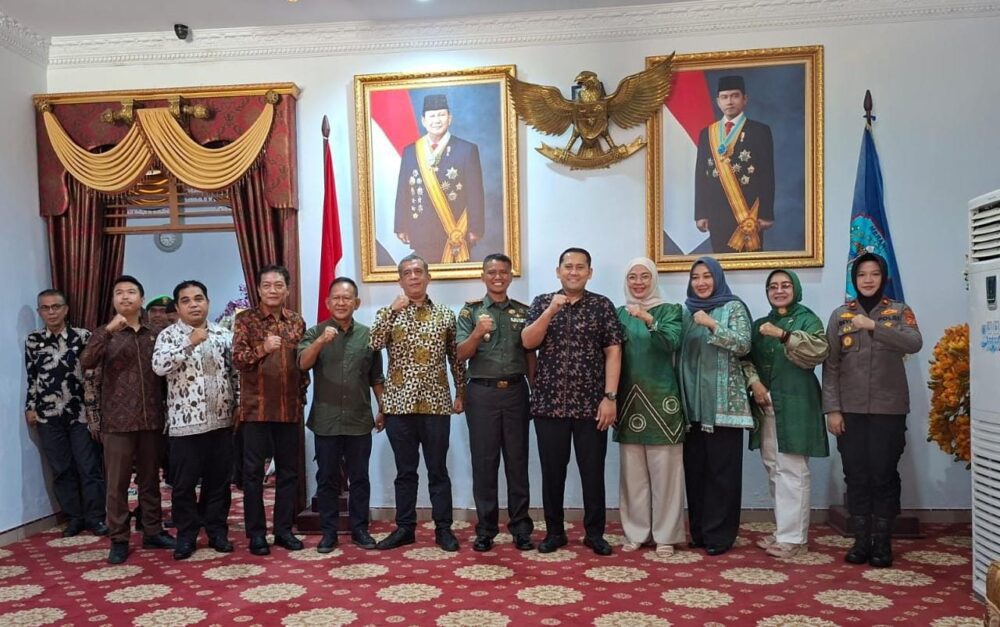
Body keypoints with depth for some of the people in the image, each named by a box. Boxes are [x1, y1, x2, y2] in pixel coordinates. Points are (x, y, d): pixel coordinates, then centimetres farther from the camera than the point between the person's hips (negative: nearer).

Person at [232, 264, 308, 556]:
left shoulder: (297, 321, 9)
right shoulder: (245, 320, -1)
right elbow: (237, 358, -11)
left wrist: (302, 394, 10)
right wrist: (262, 348, -28)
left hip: (290, 409, 3)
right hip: (256, 408, -3)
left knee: (288, 471, 9)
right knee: (253, 472, 3)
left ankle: (284, 529, 20)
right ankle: (256, 533, 13)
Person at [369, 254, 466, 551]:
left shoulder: (445, 315, 7)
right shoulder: (389, 313, 6)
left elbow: (456, 358, 11)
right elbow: (374, 344, -13)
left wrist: (460, 393, 9)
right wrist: (392, 310, -17)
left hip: (436, 404, 0)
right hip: (399, 404, 1)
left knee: (438, 470, 6)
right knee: (405, 471, 10)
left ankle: (443, 528, 16)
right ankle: (405, 528, 20)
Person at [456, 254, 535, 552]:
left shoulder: (523, 311, 9)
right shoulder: (470, 310, 4)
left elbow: (530, 355, 11)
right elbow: (461, 355, -3)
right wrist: (478, 333, -20)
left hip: (516, 391, 1)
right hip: (482, 392, -1)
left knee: (517, 460, 6)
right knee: (484, 461, 4)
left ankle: (521, 527, 14)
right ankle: (485, 528, 13)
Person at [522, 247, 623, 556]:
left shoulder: (603, 305, 3)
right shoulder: (542, 302, 7)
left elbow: (613, 352, -1)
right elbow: (527, 342, -4)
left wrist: (610, 397, -9)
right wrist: (550, 311, -16)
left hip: (591, 404, -1)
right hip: (549, 403, 1)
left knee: (593, 471, 5)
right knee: (552, 471, 8)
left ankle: (595, 533, 19)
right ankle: (554, 531, 22)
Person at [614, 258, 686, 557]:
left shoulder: (669, 310, 1)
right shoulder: (620, 314, 10)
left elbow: (671, 343, -17)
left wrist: (649, 321, -33)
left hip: (660, 398, -3)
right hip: (629, 399, 3)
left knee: (664, 469, 0)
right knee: (632, 470, 7)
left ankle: (665, 534, 10)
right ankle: (635, 532, 18)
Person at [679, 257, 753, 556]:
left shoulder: (733, 308, 2)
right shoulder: (686, 312, 14)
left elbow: (743, 345, -10)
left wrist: (712, 325, -18)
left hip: (723, 400, -4)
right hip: (693, 401, 5)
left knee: (722, 468, -2)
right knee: (694, 467, 7)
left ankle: (719, 534, 6)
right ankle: (699, 531, 17)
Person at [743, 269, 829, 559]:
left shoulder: (807, 319, 1)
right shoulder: (760, 324, 17)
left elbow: (820, 350, -16)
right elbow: (746, 357, 12)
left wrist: (782, 335, -24)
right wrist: (754, 382, -7)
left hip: (794, 406, -6)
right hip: (765, 405, 6)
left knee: (792, 471, -7)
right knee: (774, 470, 10)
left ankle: (794, 537, 0)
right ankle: (784, 530, 20)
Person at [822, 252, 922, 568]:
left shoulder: (899, 311, 4)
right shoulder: (840, 314, 5)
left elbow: (915, 343, -15)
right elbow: (830, 365, 2)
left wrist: (873, 326, -25)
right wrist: (832, 409, -5)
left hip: (889, 408, -1)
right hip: (850, 409, 1)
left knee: (884, 475, 2)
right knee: (856, 475, 4)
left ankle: (882, 542, 13)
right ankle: (861, 541, 13)